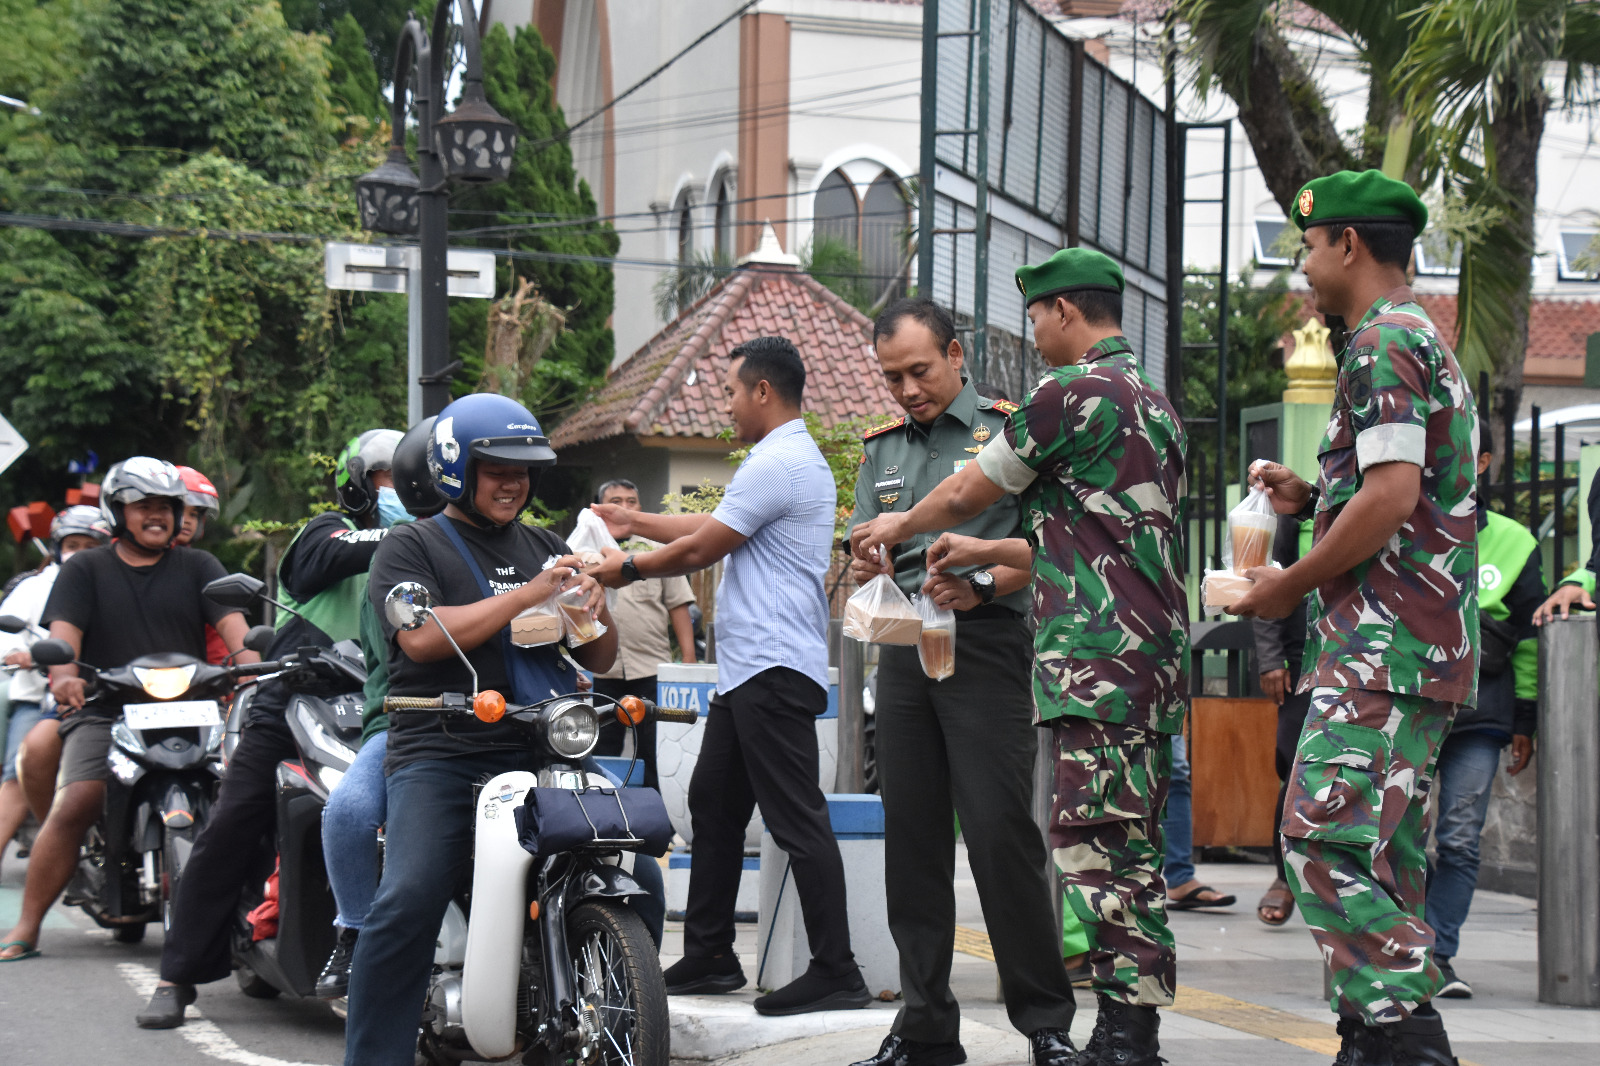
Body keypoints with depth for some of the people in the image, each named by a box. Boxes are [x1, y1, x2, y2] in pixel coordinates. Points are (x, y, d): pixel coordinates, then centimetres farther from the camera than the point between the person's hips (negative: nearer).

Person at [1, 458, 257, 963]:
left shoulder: (197, 566, 16)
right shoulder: (84, 570, 13)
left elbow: (231, 621, 0)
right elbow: (63, 630, -3)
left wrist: (251, 666, -22)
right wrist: (64, 674, -26)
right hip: (105, 713, -1)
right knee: (71, 808, -21)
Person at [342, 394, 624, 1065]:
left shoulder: (546, 549, 23)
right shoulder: (411, 548, 8)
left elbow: (601, 659, 23)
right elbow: (423, 637, -11)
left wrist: (596, 613, 0)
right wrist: (527, 597, -13)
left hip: (549, 757, 5)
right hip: (442, 758, -5)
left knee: (637, 882, -8)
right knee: (408, 902, -24)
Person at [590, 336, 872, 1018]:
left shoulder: (779, 464, -14)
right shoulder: (795, 458, 21)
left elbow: (701, 548, -11)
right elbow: (711, 528, 28)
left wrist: (628, 569, 4)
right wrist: (633, 522, 31)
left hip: (774, 670, -11)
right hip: (748, 672, 11)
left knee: (797, 820, -11)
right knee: (713, 805, 15)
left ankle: (836, 973, -11)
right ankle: (707, 957, 22)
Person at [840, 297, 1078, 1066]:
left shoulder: (1008, 431, 0)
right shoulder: (881, 449, 18)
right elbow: (860, 555, 17)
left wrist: (982, 585, -21)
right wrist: (865, 566, -5)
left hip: (985, 645, -6)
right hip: (903, 650, 6)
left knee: (1001, 831, -11)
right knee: (912, 836, 6)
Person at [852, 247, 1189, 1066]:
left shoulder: (1073, 391, -7)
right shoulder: (1154, 401, 22)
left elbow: (967, 492, 3)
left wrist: (898, 527, 22)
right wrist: (983, 553, 35)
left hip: (1099, 660, -10)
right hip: (1154, 657, 10)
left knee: (1095, 847, -11)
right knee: (1129, 850, 10)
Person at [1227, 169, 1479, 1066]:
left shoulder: (1383, 343, -9)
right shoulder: (1430, 341, 24)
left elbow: (1392, 495, -20)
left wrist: (1292, 585, -11)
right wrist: (1311, 501, 18)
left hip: (1383, 639, -11)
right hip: (1425, 649, 11)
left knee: (1326, 838, -16)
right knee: (1385, 859, 9)